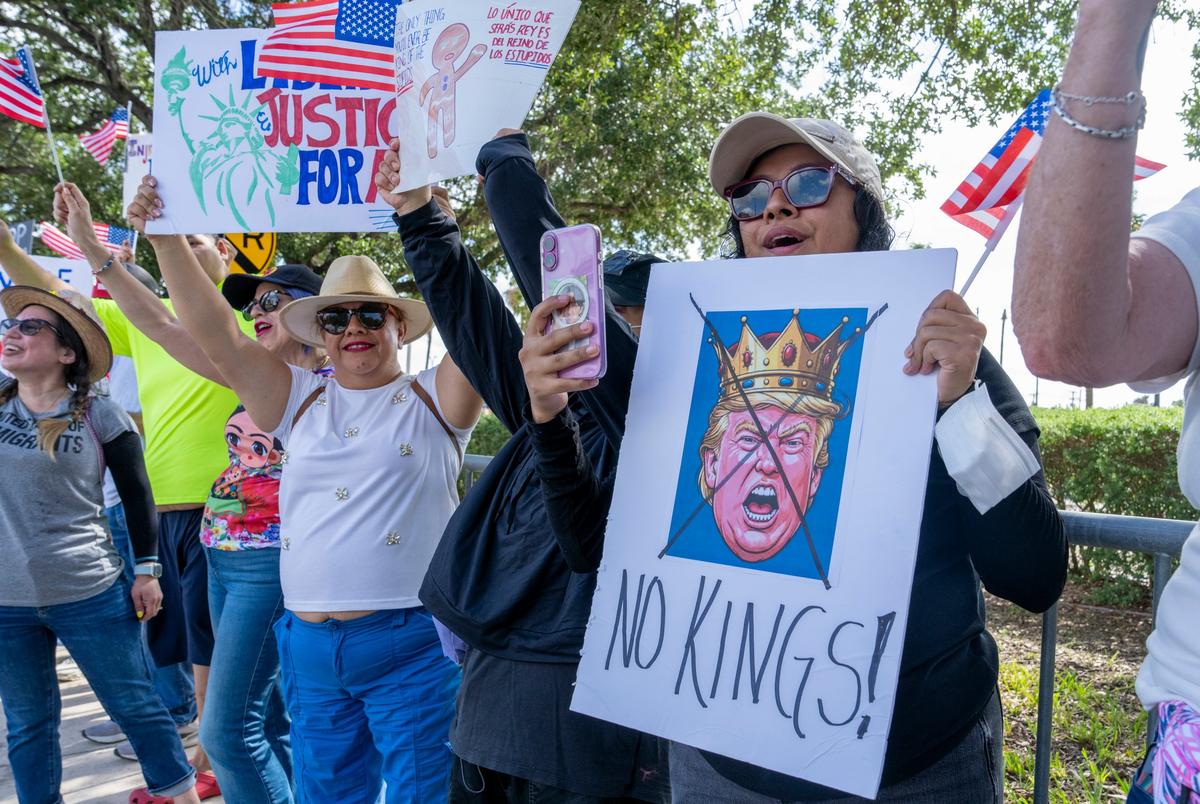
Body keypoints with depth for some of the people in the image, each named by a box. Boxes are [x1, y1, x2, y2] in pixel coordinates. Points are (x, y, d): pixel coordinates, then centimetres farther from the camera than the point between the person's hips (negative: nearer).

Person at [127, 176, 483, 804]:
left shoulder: (432, 399, 0)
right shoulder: (301, 401, 12)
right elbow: (215, 335, 6)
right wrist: (166, 237, -1)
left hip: (412, 641, -4)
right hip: (309, 644, 5)